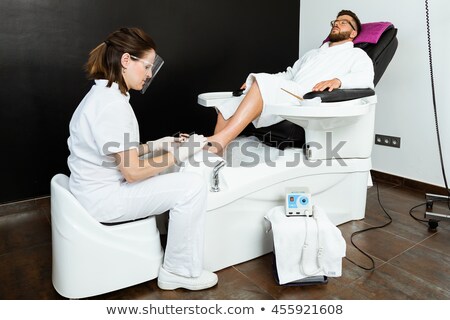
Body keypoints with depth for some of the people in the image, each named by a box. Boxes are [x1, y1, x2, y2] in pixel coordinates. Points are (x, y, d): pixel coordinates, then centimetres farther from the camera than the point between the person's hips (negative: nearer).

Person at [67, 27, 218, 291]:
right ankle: (180, 272, 2)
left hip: (100, 187, 10)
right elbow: (133, 172, -24)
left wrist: (157, 146, 6)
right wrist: (179, 153, -14)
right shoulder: (113, 104, -24)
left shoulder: (104, 94, 8)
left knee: (177, 176, 19)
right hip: (104, 198, -10)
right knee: (193, 186, -14)